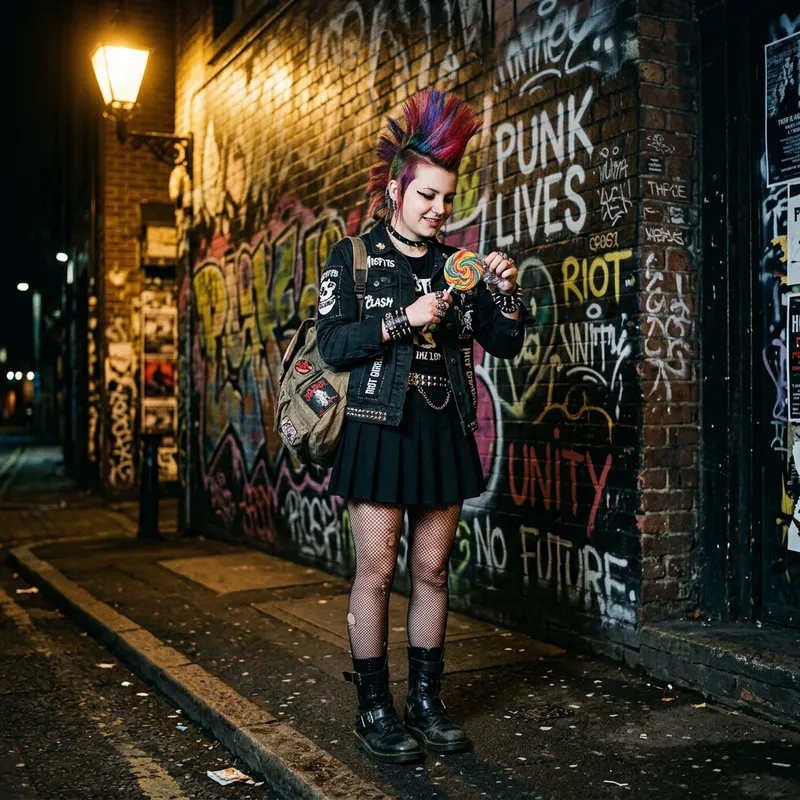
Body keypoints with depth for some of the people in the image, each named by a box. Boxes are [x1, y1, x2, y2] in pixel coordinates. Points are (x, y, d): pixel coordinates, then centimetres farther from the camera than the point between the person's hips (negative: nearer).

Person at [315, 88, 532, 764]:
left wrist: (507, 294, -8)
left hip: (444, 433, 4)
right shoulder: (352, 257, 1)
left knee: (432, 568, 8)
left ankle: (426, 701, 19)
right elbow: (332, 345, -8)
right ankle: (374, 710, 11)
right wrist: (404, 320, -16)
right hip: (379, 429, -4)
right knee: (377, 570, -1)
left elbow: (505, 345, 10)